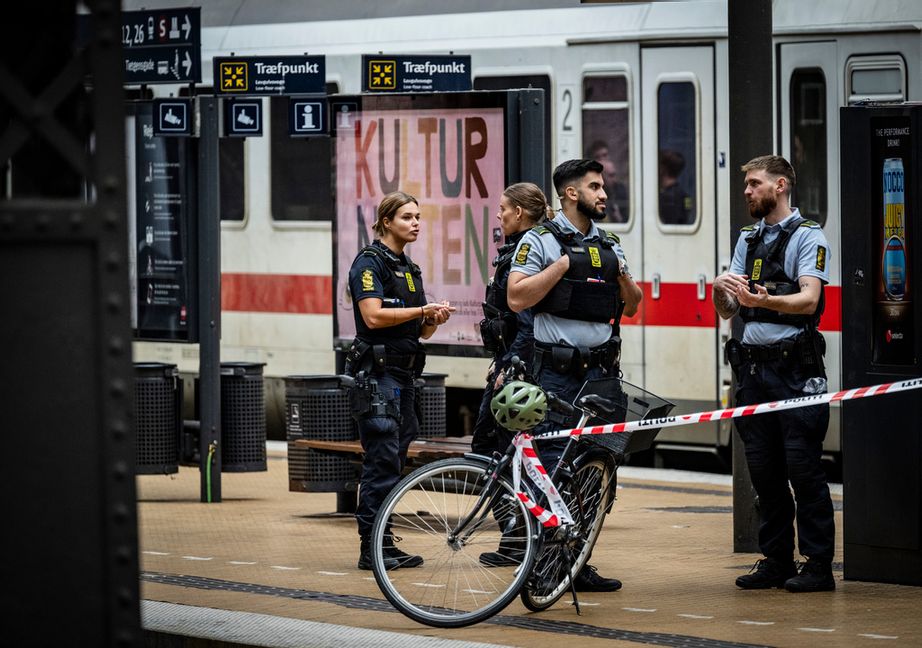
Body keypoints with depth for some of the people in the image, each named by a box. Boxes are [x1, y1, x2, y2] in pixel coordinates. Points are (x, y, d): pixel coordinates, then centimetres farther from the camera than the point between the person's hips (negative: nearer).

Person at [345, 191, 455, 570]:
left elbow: (419, 330, 20)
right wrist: (422, 310, -18)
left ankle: (384, 544, 11)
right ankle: (371, 547, -10)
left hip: (404, 373, 9)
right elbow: (374, 316, -19)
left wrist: (435, 319, -2)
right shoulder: (370, 262, -7)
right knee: (382, 459, -11)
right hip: (376, 372, -9)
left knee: (394, 462, 8)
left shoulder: (409, 268, 19)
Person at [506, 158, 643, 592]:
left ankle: (579, 563, 10)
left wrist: (623, 277, 0)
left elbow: (632, 307, 20)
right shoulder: (540, 241, -2)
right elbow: (517, 298, -13)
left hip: (601, 370, 6)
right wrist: (563, 265, -14)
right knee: (552, 468, -7)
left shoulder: (609, 245, 16)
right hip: (557, 373, -6)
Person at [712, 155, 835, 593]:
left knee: (802, 467, -7)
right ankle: (776, 561, 14)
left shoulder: (808, 236, -3)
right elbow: (728, 310, 13)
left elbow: (809, 299, -17)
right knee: (764, 470, 8)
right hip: (754, 367, 7)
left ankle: (818, 565, -4)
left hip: (796, 369, -7)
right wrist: (721, 292, -11)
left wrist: (763, 300, -35)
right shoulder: (748, 239, 17)